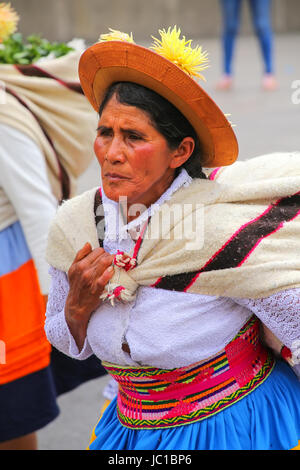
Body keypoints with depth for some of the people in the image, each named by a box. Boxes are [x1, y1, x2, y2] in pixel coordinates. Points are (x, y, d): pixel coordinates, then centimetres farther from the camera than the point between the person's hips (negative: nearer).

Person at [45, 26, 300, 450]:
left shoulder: (221, 233, -24)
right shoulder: (75, 225, -8)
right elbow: (71, 345, 6)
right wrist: (78, 307, -12)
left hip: (237, 427, -4)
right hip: (133, 429, 5)